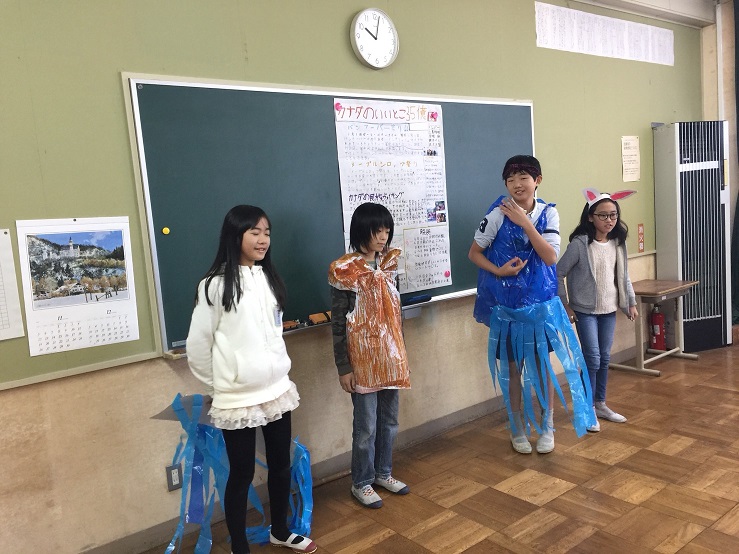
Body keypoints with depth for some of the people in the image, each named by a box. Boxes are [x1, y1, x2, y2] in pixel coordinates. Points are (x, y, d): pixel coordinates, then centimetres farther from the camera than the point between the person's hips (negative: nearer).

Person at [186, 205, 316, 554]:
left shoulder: (269, 279, 6)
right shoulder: (216, 285, -13)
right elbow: (197, 346, -7)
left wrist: (280, 374, 15)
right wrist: (220, 385, 4)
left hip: (277, 391, 6)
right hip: (238, 400, -5)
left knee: (281, 466, 17)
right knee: (241, 474, 8)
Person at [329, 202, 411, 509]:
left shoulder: (389, 264, 4)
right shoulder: (345, 271, -13)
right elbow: (338, 323, -11)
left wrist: (399, 353, 16)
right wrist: (343, 367, -10)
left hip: (391, 355, 6)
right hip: (363, 357, -5)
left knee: (389, 421, 17)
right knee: (366, 426, 6)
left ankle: (383, 473, 36)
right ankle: (362, 483, 25)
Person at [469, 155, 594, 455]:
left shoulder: (548, 213, -4)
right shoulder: (497, 214, -12)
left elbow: (550, 257, -15)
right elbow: (474, 253, -3)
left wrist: (525, 223, -23)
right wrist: (499, 271, -20)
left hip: (541, 301, 2)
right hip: (507, 303, -1)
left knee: (543, 364, 9)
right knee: (513, 368, 9)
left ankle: (547, 427, 28)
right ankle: (518, 429, 28)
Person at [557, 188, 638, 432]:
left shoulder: (618, 243, 3)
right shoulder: (580, 243, -15)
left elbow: (624, 276, 13)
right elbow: (559, 273, -12)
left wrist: (631, 302, 12)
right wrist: (564, 304, -10)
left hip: (609, 310, 6)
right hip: (585, 310, -6)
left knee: (605, 359, 13)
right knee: (593, 359, -6)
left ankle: (600, 404, 28)